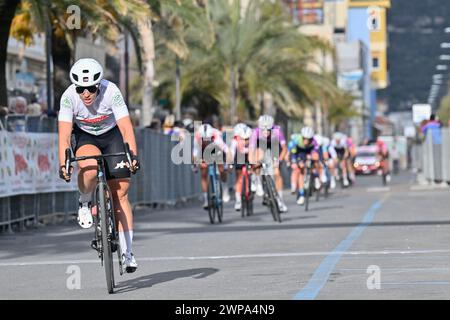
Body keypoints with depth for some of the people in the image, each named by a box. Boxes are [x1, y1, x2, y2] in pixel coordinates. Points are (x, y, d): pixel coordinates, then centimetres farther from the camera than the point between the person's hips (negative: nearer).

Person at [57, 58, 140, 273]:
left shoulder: (111, 92, -30)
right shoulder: (69, 97, -27)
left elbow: (126, 128, -34)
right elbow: (64, 133, -31)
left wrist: (133, 155, -47)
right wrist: (63, 164, -42)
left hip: (111, 135, 0)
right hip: (83, 136, 0)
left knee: (120, 192, -8)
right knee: (90, 167, -35)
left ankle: (127, 252, -2)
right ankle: (85, 203, -3)